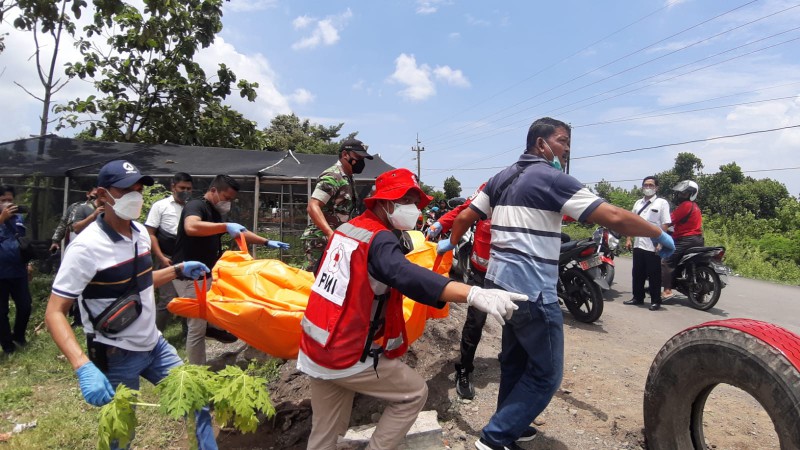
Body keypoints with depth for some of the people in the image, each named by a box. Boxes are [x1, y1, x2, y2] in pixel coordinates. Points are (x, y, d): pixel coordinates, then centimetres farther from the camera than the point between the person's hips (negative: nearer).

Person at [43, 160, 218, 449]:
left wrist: (179, 270, 4)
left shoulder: (140, 232, 0)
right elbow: (54, 313, -24)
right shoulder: (87, 247, -22)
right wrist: (83, 366, -36)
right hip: (117, 357, -6)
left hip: (154, 344, 7)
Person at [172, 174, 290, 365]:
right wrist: (226, 226, -39)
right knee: (197, 327, -4)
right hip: (189, 277, -9)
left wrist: (266, 242, 14)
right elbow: (191, 227, -38)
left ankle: (212, 325, 31)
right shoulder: (195, 205, -16)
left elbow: (239, 232, 19)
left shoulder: (215, 212, 13)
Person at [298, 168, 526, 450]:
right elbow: (408, 276, -38)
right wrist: (474, 294, -51)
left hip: (316, 349, 8)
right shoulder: (378, 239, -18)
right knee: (415, 393, 11)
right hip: (348, 355, -8)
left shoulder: (346, 228, 8)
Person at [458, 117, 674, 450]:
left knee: (515, 359, 23)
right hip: (532, 292, -9)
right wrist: (659, 234, -1)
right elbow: (614, 218, -16)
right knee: (545, 373, 5)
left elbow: (464, 217, 15)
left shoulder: (501, 178, 12)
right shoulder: (552, 179, -11)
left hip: (500, 284, 9)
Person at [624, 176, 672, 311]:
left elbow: (665, 224, -8)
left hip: (653, 246, -6)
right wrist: (628, 239, 12)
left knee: (654, 275, 1)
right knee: (637, 273, 12)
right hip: (638, 244, 6)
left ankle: (655, 301, 10)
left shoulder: (661, 203, -3)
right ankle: (638, 297, 23)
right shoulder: (638, 203, 15)